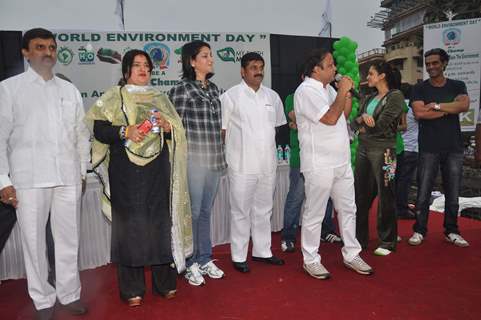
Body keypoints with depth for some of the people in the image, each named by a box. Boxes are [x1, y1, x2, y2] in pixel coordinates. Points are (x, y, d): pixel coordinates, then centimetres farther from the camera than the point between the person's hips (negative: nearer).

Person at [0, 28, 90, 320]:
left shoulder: (70, 90, 13)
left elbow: (82, 134, 14)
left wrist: (82, 171, 10)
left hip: (68, 178, 3)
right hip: (29, 178, -2)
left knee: (69, 238, 8)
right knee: (34, 240, 5)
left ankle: (69, 293, 23)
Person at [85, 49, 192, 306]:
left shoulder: (160, 98, 16)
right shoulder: (114, 97, 7)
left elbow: (177, 131, 13)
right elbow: (98, 129, -3)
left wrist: (166, 126, -8)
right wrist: (124, 132, -18)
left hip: (157, 171, 3)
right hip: (126, 172, -3)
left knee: (160, 221, 4)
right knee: (130, 224, 0)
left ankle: (164, 282, 19)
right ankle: (131, 289, 14)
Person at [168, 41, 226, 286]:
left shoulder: (213, 88, 12)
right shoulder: (181, 90, -7)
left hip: (215, 160, 6)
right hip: (194, 159, -6)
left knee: (206, 211, 14)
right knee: (192, 212, 3)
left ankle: (205, 259, 27)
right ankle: (190, 263, 19)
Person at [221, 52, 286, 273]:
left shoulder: (272, 96, 11)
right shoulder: (230, 96, -4)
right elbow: (221, 129, -3)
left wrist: (268, 143, 12)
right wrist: (229, 153, -5)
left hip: (268, 164, 5)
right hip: (242, 165, -5)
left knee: (264, 210, 15)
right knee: (241, 212, 4)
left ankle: (262, 251, 30)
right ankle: (239, 256, 17)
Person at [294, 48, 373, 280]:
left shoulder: (328, 89, 14)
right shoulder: (306, 91, -13)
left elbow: (344, 115, 19)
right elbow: (330, 118, -22)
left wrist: (348, 92, 6)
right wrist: (342, 92, -12)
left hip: (341, 161, 9)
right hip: (319, 165, -9)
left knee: (347, 209, 15)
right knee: (314, 214, 3)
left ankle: (351, 255, 29)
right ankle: (311, 260, 17)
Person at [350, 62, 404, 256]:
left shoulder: (396, 96, -5)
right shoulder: (369, 98, 16)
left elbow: (381, 126, -14)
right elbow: (354, 124, 9)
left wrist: (363, 128, 1)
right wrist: (362, 118, -9)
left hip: (382, 150, -7)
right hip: (363, 149, 7)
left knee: (385, 197, 2)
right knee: (360, 195, 9)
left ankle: (387, 242, 16)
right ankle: (360, 238, 21)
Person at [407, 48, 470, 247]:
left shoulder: (457, 86, 11)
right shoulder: (419, 89, 5)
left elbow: (464, 105, -10)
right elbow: (419, 113, -12)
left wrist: (436, 105, -12)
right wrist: (450, 109, -6)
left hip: (454, 148, 2)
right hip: (429, 149, -2)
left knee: (453, 194, 7)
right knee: (423, 193, -1)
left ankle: (451, 231, 20)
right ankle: (419, 231, 9)